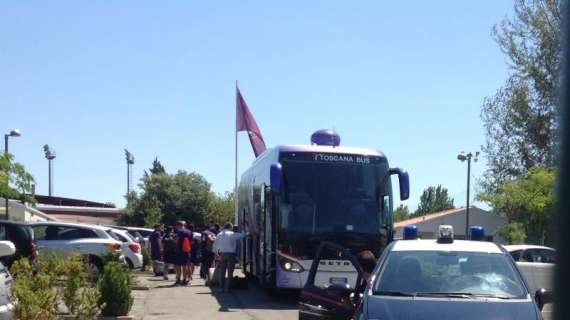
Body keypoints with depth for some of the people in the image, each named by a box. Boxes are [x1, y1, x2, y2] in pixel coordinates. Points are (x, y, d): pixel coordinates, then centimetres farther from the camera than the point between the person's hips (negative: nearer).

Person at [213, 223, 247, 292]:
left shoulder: (219, 235, 10)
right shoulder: (232, 234, -6)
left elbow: (215, 245, 11)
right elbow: (242, 235, -5)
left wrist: (217, 253, 22)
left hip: (222, 254, 5)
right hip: (231, 254, -5)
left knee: (222, 272, 10)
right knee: (230, 272, 1)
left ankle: (221, 287, 9)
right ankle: (227, 288, -2)